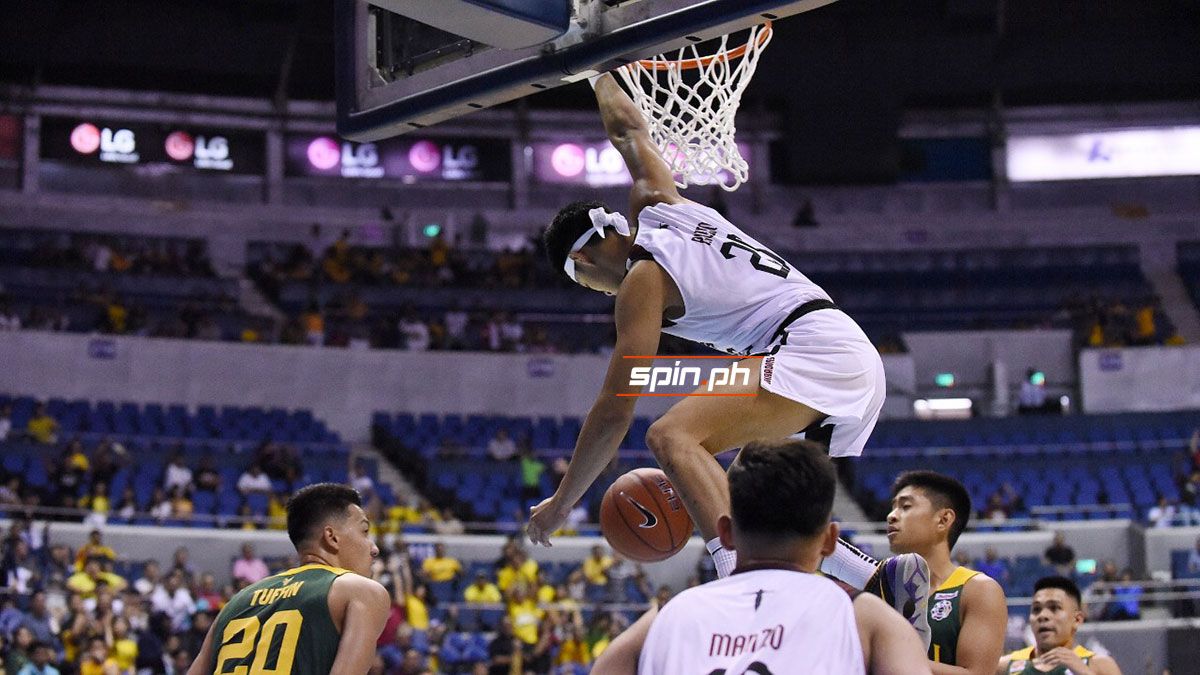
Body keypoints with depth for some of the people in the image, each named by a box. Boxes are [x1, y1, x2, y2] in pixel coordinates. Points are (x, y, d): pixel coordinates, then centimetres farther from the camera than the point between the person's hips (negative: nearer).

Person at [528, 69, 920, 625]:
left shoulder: (643, 279, -4)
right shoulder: (656, 204, 17)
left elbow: (614, 412, -7)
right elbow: (628, 127, 37)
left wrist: (561, 502, 2)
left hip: (813, 351, -10)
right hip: (859, 357, 10)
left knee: (673, 437, -25)